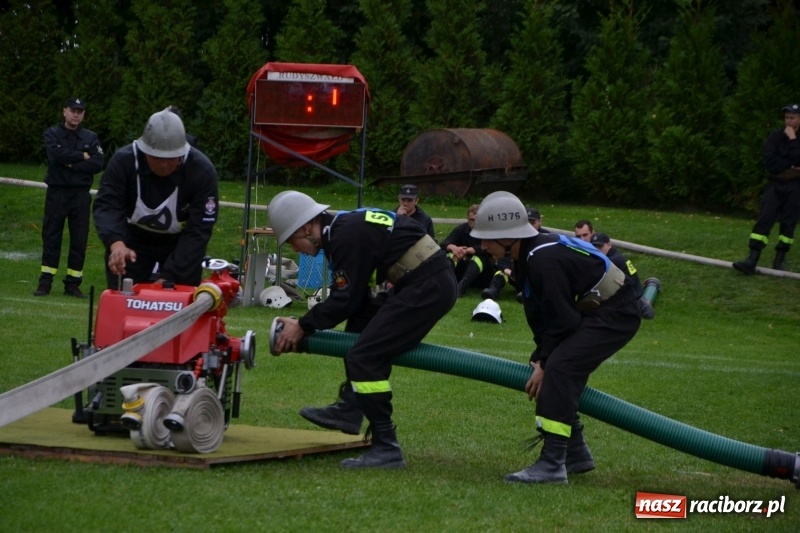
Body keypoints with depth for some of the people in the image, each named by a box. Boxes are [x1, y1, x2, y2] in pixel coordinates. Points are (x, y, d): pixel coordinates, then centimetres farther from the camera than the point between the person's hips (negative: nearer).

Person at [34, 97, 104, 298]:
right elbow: (56, 155, -15)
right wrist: (82, 156, -8)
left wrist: (71, 164, -11)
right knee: (51, 237, -3)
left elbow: (98, 163, -5)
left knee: (79, 240, 0)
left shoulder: (91, 137, 10)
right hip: (56, 193, -2)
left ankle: (73, 284, 5)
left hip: (81, 194, 2)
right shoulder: (52, 134, 6)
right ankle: (45, 282, -1)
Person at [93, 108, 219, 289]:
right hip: (133, 239, 1)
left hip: (180, 243, -1)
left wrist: (170, 276, -35)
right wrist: (116, 243, -54)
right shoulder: (124, 161, -25)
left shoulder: (202, 171, -27)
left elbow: (198, 231, -26)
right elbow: (106, 206, -32)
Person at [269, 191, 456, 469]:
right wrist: (306, 325, 16)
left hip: (428, 287, -11)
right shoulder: (344, 225, 15)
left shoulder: (347, 236, -16)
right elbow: (353, 295, 20)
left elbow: (346, 300, -13)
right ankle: (349, 409, 25)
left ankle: (386, 449, -9)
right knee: (360, 323, 25)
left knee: (364, 357, -12)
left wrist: (303, 326, -1)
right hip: (425, 282, 11)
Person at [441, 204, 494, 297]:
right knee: (451, 255, -22)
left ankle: (461, 286, -57)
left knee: (479, 258, -33)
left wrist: (467, 250, -38)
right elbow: (444, 244, -12)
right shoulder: (461, 229, 2)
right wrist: (452, 247, -35)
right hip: (463, 269, 3)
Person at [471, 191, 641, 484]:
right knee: (557, 371, 13)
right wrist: (541, 358, 5)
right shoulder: (528, 256, 4)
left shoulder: (544, 259, -26)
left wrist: (544, 362, -12)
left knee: (560, 368, -22)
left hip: (617, 313, -10)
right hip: (594, 310, 10)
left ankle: (552, 464, -25)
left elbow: (562, 319, -22)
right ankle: (575, 453, 27)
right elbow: (539, 314, 11)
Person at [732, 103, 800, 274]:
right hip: (775, 184, 1)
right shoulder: (776, 137, 1)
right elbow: (769, 162, -10)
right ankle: (752, 260, -18)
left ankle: (780, 260, 10)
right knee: (764, 220, -10)